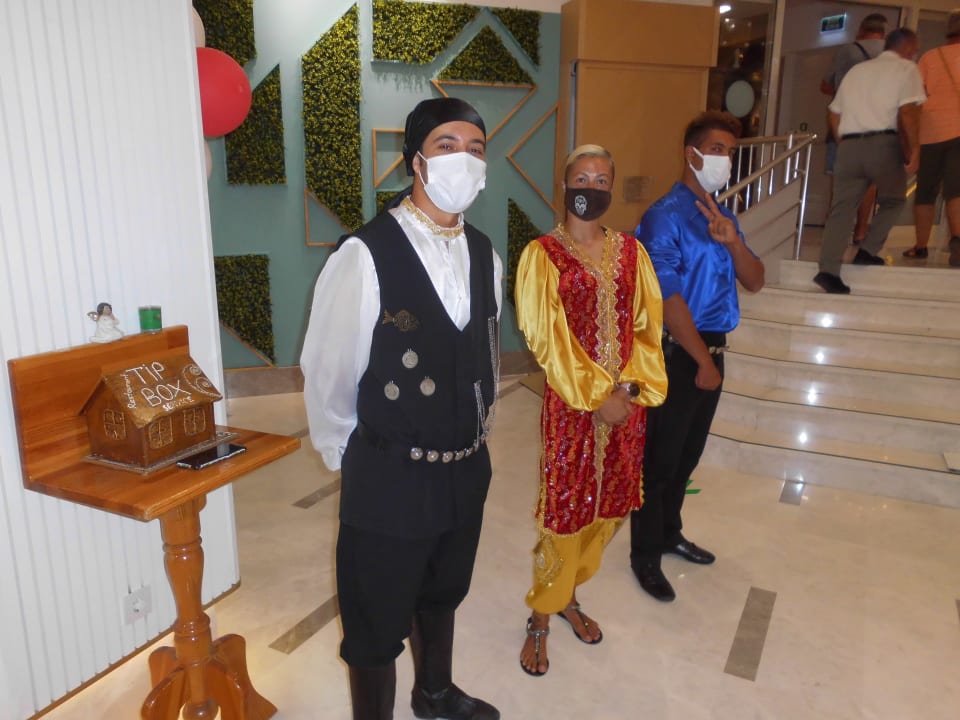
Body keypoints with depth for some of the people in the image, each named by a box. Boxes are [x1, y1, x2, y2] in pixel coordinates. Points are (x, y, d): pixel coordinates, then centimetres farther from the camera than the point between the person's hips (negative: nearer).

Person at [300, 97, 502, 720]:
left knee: (442, 596, 29)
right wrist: (347, 455, 1)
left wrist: (478, 429, 15)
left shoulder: (484, 254, 0)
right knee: (377, 624, 14)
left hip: (466, 468, 6)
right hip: (390, 475, -6)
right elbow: (328, 373, -11)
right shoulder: (365, 255, -20)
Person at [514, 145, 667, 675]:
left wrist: (630, 385, -10)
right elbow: (546, 336, -11)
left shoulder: (630, 251, 8)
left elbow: (647, 323, 4)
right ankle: (540, 618, 22)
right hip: (571, 401, -4)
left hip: (627, 398, 5)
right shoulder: (542, 254, -5)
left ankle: (567, 595, 35)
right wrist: (597, 394, -15)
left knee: (607, 506, 13)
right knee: (563, 509, 2)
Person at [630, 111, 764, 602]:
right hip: (676, 353, -8)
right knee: (660, 459, 3)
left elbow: (754, 282, 8)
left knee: (688, 455, 19)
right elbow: (668, 299, -19)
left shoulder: (723, 216, 12)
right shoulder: (665, 218, -14)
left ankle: (669, 534, 38)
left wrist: (732, 241, -11)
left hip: (711, 349, 8)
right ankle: (645, 556, 19)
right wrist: (702, 361, -13)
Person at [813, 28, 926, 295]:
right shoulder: (906, 68, 8)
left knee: (842, 207, -1)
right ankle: (867, 251, 5)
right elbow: (907, 113, -7)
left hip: (849, 145, 4)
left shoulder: (857, 69, 25)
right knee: (893, 200, 17)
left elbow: (834, 115, 22)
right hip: (883, 143, -4)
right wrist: (913, 149, -2)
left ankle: (828, 269, -13)